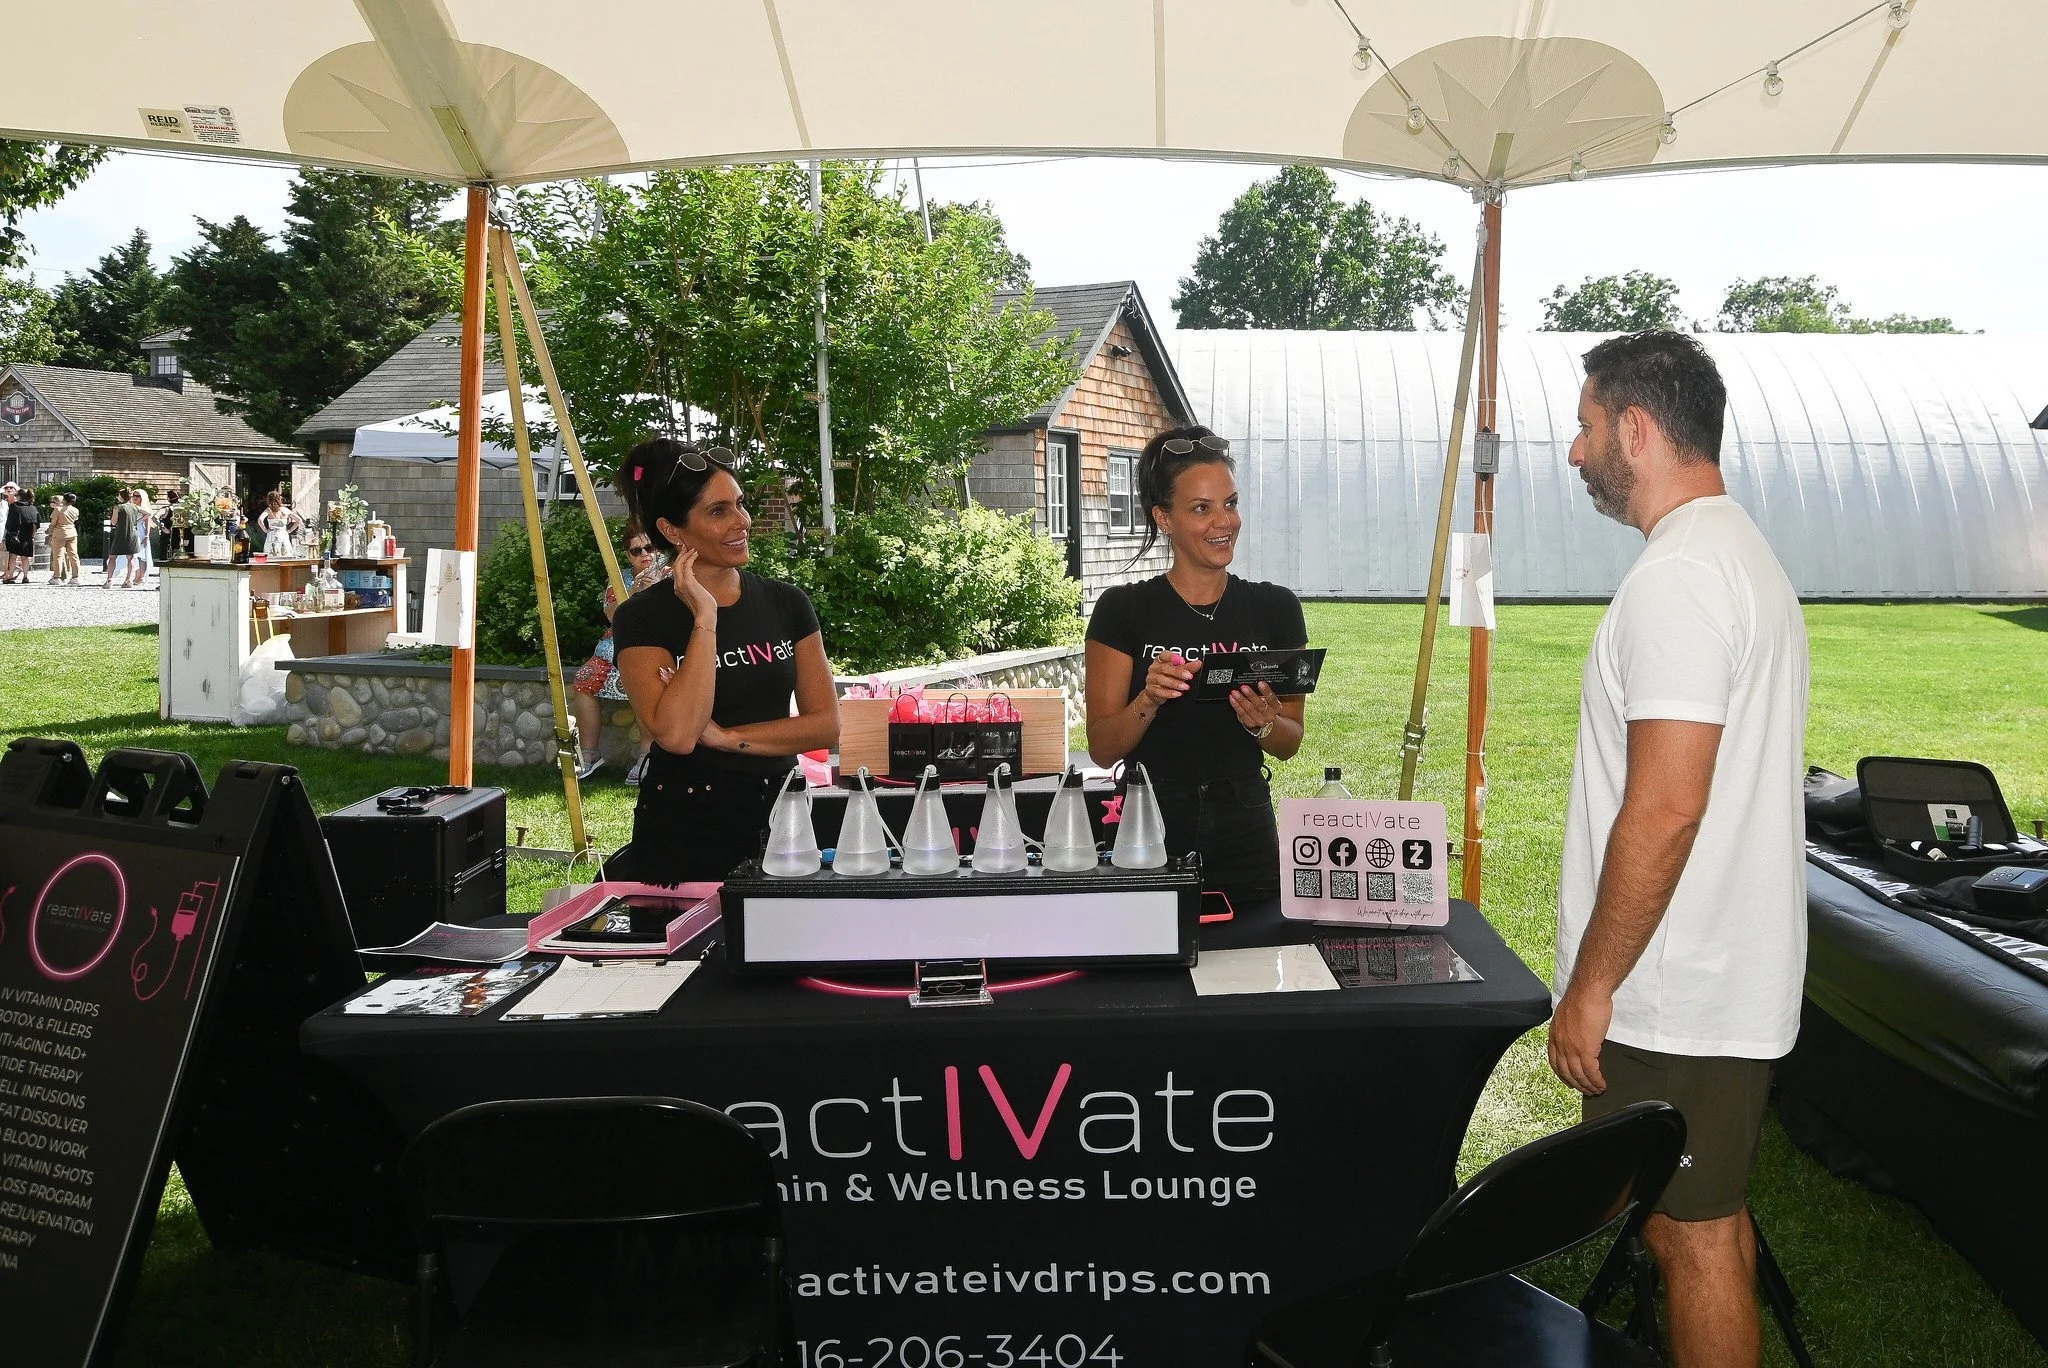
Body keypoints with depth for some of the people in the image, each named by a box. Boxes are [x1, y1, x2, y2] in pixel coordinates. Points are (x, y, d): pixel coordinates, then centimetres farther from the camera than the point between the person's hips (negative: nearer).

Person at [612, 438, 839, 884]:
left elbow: (827, 724, -2)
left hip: (777, 819, 4)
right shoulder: (642, 618, -7)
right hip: (683, 835, -3)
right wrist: (705, 618, -19)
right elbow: (677, 734, -22)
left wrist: (727, 737, -13)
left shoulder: (786, 603, 4)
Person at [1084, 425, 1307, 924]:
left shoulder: (1276, 608, 4)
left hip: (1249, 854, 2)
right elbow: (1102, 747, -5)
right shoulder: (1123, 610, -4)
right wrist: (1148, 700, -23)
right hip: (1151, 845, -2)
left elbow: (1291, 742, 8)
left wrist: (1262, 722, -13)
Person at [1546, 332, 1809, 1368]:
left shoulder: (1679, 575, -21)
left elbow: (1664, 810, -26)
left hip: (1676, 998, -10)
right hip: (1733, 976, 10)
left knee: (1691, 1234, 3)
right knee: (1710, 1218, 21)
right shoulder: (1743, 554, 13)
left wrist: (1592, 985, -18)